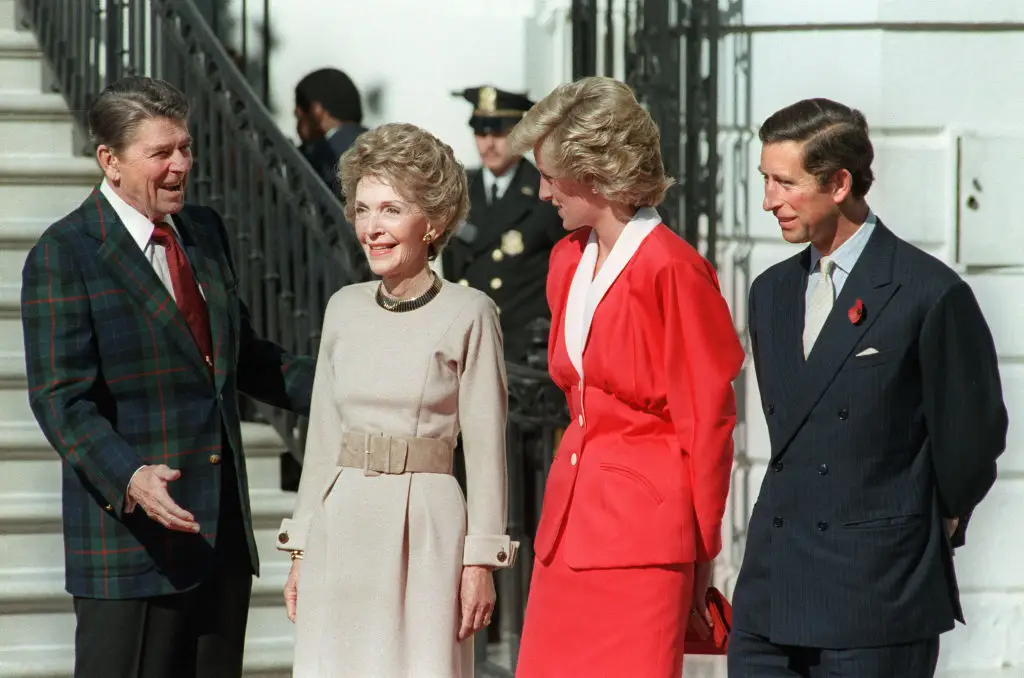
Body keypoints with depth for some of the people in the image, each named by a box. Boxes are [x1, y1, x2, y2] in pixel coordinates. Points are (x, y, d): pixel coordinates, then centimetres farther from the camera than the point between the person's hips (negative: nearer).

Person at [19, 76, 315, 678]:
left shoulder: (206, 231, 13)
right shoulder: (64, 254, -10)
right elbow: (62, 400, -16)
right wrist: (128, 478, -31)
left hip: (224, 533, 7)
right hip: (132, 534, -7)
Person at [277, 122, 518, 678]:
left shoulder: (468, 314, -4)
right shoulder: (344, 308, 10)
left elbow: (485, 446, -3)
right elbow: (322, 435, 15)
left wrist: (480, 561, -5)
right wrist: (300, 550, 13)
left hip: (426, 528, -4)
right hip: (341, 528, 4)